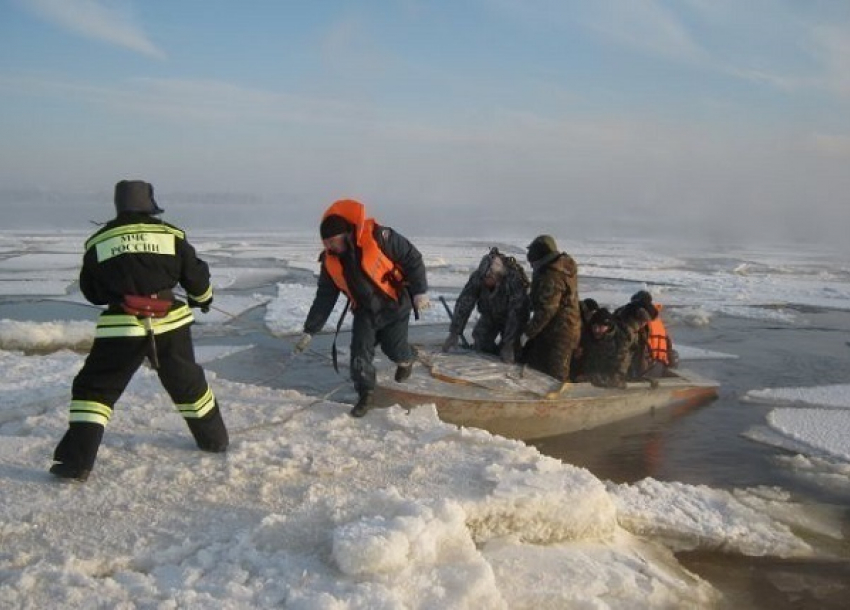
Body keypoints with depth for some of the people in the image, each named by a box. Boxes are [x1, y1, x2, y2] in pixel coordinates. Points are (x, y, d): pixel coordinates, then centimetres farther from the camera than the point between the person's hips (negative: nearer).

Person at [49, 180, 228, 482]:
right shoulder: (170, 234, 3)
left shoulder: (98, 241, 4)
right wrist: (203, 298, 29)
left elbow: (92, 292, 13)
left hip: (121, 327, -1)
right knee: (188, 383, 21)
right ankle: (214, 438, 35)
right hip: (170, 323, 2)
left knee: (94, 388, 9)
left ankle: (77, 461, 0)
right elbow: (195, 276, 8)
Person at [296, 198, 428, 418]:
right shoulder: (330, 261, -13)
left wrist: (420, 291, -22)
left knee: (393, 347, 6)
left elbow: (412, 258, -19)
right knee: (360, 351, -7)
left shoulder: (378, 237, -30)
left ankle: (406, 359, 42)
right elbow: (324, 297, -4)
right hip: (365, 310, 4)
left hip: (395, 305, -4)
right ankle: (365, 394, 10)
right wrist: (309, 331, -5)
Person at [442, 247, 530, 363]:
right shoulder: (477, 276, -28)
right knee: (480, 347, -5)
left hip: (509, 319, -3)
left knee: (508, 357, -13)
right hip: (489, 316, 3)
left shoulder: (515, 280, -39)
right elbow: (464, 305, -25)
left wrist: (508, 345, -40)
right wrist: (454, 334, -30)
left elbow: (516, 314, -37)